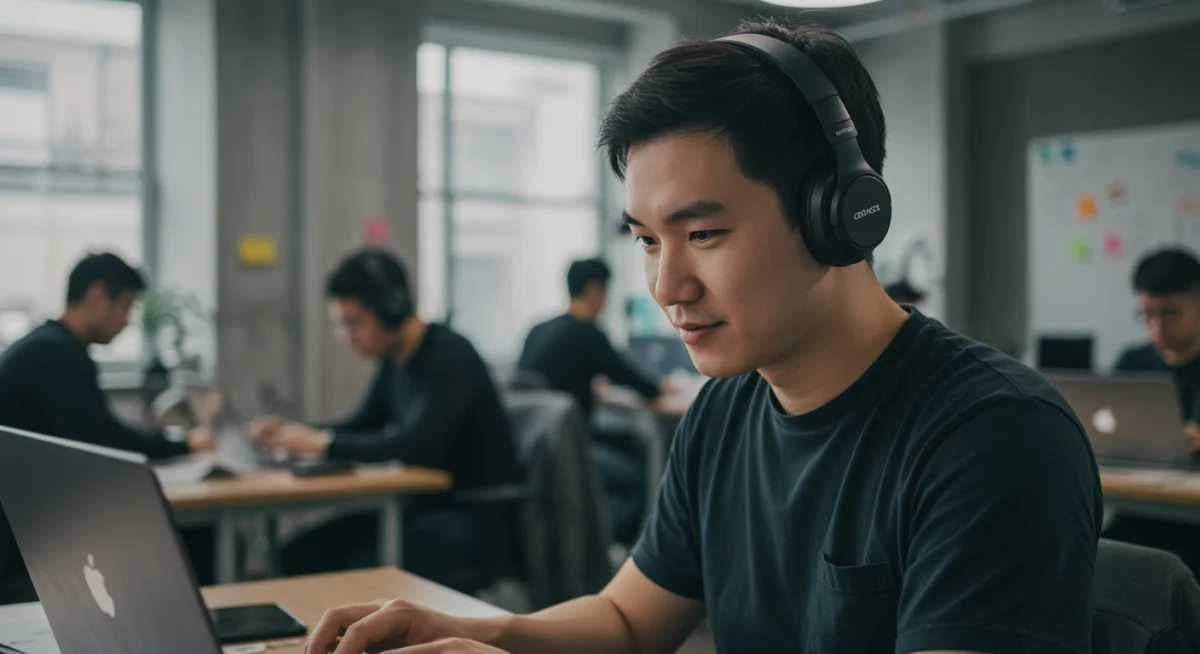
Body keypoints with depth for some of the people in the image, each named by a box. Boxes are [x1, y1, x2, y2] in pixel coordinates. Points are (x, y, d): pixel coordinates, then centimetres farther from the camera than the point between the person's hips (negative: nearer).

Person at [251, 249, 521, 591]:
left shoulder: (449, 357, -18)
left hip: (482, 515, -9)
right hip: (424, 505, 9)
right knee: (301, 554, -3)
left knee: (369, 567, -33)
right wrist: (291, 433, 1)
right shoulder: (394, 359, 8)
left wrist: (323, 443, -23)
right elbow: (361, 426, 19)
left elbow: (415, 447, -30)